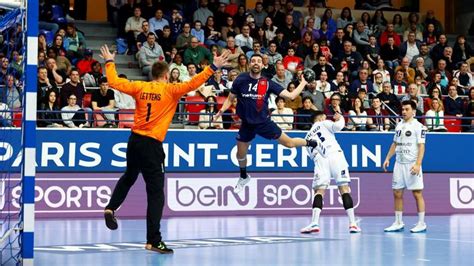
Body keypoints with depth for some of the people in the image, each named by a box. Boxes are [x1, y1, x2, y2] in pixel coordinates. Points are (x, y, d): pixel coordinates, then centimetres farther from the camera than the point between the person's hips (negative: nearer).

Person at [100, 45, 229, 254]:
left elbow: (114, 82, 8)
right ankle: (153, 240, -6)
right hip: (152, 145, -5)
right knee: (156, 193, -4)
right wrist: (213, 67, -13)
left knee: (129, 177, 34)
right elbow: (192, 84, -17)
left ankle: (111, 208, 28)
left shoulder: (140, 87, 5)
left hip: (135, 140, 6)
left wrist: (109, 62, 22)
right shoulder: (170, 90, -7)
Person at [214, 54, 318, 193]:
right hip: (247, 124, 1)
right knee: (240, 154, 14)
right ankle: (244, 177, 44)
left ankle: (312, 143, 32)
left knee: (289, 143, 1)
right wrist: (221, 110, -16)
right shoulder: (240, 80, -9)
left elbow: (291, 95, -9)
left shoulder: (267, 83, -9)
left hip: (264, 122, -1)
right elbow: (230, 99, 1)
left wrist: (303, 83, -6)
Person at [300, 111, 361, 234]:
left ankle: (314, 223, -17)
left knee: (319, 191, 3)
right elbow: (337, 126, 0)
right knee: (344, 189, -1)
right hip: (335, 154, -3)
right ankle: (352, 224, -7)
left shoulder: (308, 137, 31)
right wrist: (340, 118, 20)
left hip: (320, 160, 3)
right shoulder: (324, 124, 19)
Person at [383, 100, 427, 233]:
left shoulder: (418, 126, -6)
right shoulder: (399, 125, 14)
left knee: (417, 193, -4)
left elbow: (421, 146, -11)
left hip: (412, 165, -7)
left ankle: (421, 224, 2)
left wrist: (418, 164, -20)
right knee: (397, 193, 6)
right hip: (399, 163, 7)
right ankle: (398, 223, 14)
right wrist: (387, 158, 13)